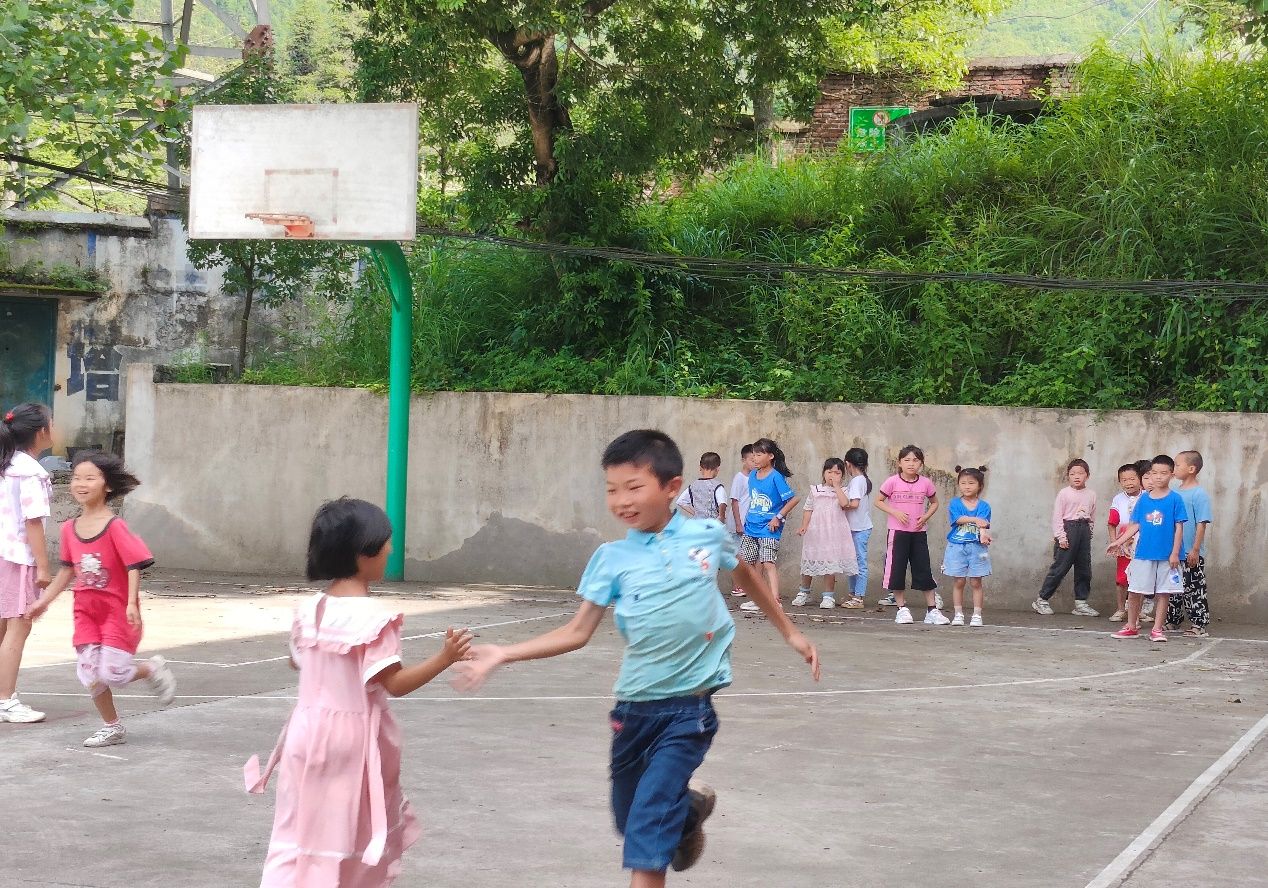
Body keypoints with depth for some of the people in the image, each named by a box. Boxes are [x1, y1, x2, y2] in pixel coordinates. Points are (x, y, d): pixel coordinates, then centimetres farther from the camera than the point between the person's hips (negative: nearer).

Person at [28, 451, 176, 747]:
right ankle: (112, 727, 20)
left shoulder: (115, 527, -17)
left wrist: (132, 604, -26)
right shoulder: (70, 529, 1)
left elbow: (134, 565, -18)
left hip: (117, 610, -6)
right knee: (89, 673, 3)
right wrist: (44, 600, 15)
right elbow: (67, 569, 13)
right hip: (86, 610, 6)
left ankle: (152, 669, 21)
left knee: (112, 673, -10)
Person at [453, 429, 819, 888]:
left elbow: (746, 575, 16)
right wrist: (502, 654, -14)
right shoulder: (612, 558, -5)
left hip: (689, 708, -2)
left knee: (648, 828, -14)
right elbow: (577, 633, -5)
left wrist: (790, 632, 24)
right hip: (634, 707, 3)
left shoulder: (708, 536, -4)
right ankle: (690, 804, 47)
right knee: (629, 820, 17)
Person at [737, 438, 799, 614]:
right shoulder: (753, 475, 9)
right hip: (751, 527, 8)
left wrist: (778, 517, -13)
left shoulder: (776, 477, -13)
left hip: (768, 529, -8)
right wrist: (748, 519, 15)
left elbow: (793, 499, -14)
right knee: (746, 562, 9)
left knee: (768, 563, -16)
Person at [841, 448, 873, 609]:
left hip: (859, 529, -10)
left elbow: (854, 504, -22)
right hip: (856, 527, 10)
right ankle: (853, 594, 22)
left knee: (860, 563, -6)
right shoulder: (865, 480, 13)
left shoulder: (856, 481, -14)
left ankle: (858, 597, -4)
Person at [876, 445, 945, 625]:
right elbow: (879, 501, 1)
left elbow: (934, 503, 15)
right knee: (897, 570, 0)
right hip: (898, 531, -1)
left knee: (924, 571, 2)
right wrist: (895, 513, -13)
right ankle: (902, 609, 11)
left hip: (919, 532, 1)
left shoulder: (925, 483, 1)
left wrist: (926, 517, -3)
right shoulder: (893, 482, -5)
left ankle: (932, 610, 7)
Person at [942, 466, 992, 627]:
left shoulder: (984, 506, 2)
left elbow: (984, 523, -13)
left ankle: (977, 615, 7)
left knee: (976, 582, 2)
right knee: (959, 582, 5)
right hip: (957, 547, 0)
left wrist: (983, 534, -33)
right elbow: (959, 519, -12)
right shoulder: (955, 503, 4)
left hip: (976, 547, 0)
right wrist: (976, 520, -22)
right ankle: (958, 614, 12)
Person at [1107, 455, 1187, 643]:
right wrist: (1118, 542, 4)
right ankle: (1131, 626, 18)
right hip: (1143, 554, 3)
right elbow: (1135, 525, 10)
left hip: (1166, 555, -3)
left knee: (1163, 592, 4)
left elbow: (1179, 527, -4)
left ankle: (1157, 629, 13)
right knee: (1134, 591, 4)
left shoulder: (1175, 499, -4)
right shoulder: (1143, 499, 5)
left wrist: (1175, 552, -9)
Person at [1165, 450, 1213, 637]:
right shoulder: (1176, 493, 9)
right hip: (1173, 552, 7)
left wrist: (1195, 549, -19)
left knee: (1194, 590, -3)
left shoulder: (1199, 493, -12)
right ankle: (1173, 620, 27)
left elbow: (1202, 523, -15)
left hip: (1191, 554, -7)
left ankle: (1200, 624, 3)